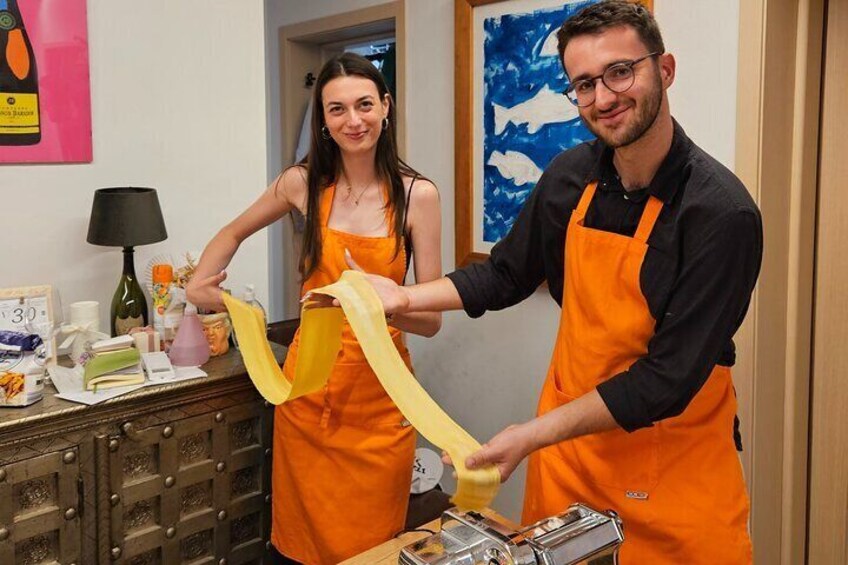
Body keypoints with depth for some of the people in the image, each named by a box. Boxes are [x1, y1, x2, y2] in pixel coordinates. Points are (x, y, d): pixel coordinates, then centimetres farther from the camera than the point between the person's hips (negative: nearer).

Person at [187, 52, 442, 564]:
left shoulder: (417, 195, -7)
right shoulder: (304, 183, -2)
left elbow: (432, 319, -7)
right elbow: (233, 234, 18)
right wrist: (198, 284, 3)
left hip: (378, 395, -1)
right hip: (308, 387, 1)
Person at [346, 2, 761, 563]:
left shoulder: (722, 212, -23)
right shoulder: (570, 176, -6)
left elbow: (668, 379, -23)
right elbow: (506, 274, 9)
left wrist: (531, 436, -25)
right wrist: (404, 297, 1)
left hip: (674, 455, -4)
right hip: (567, 434, 5)